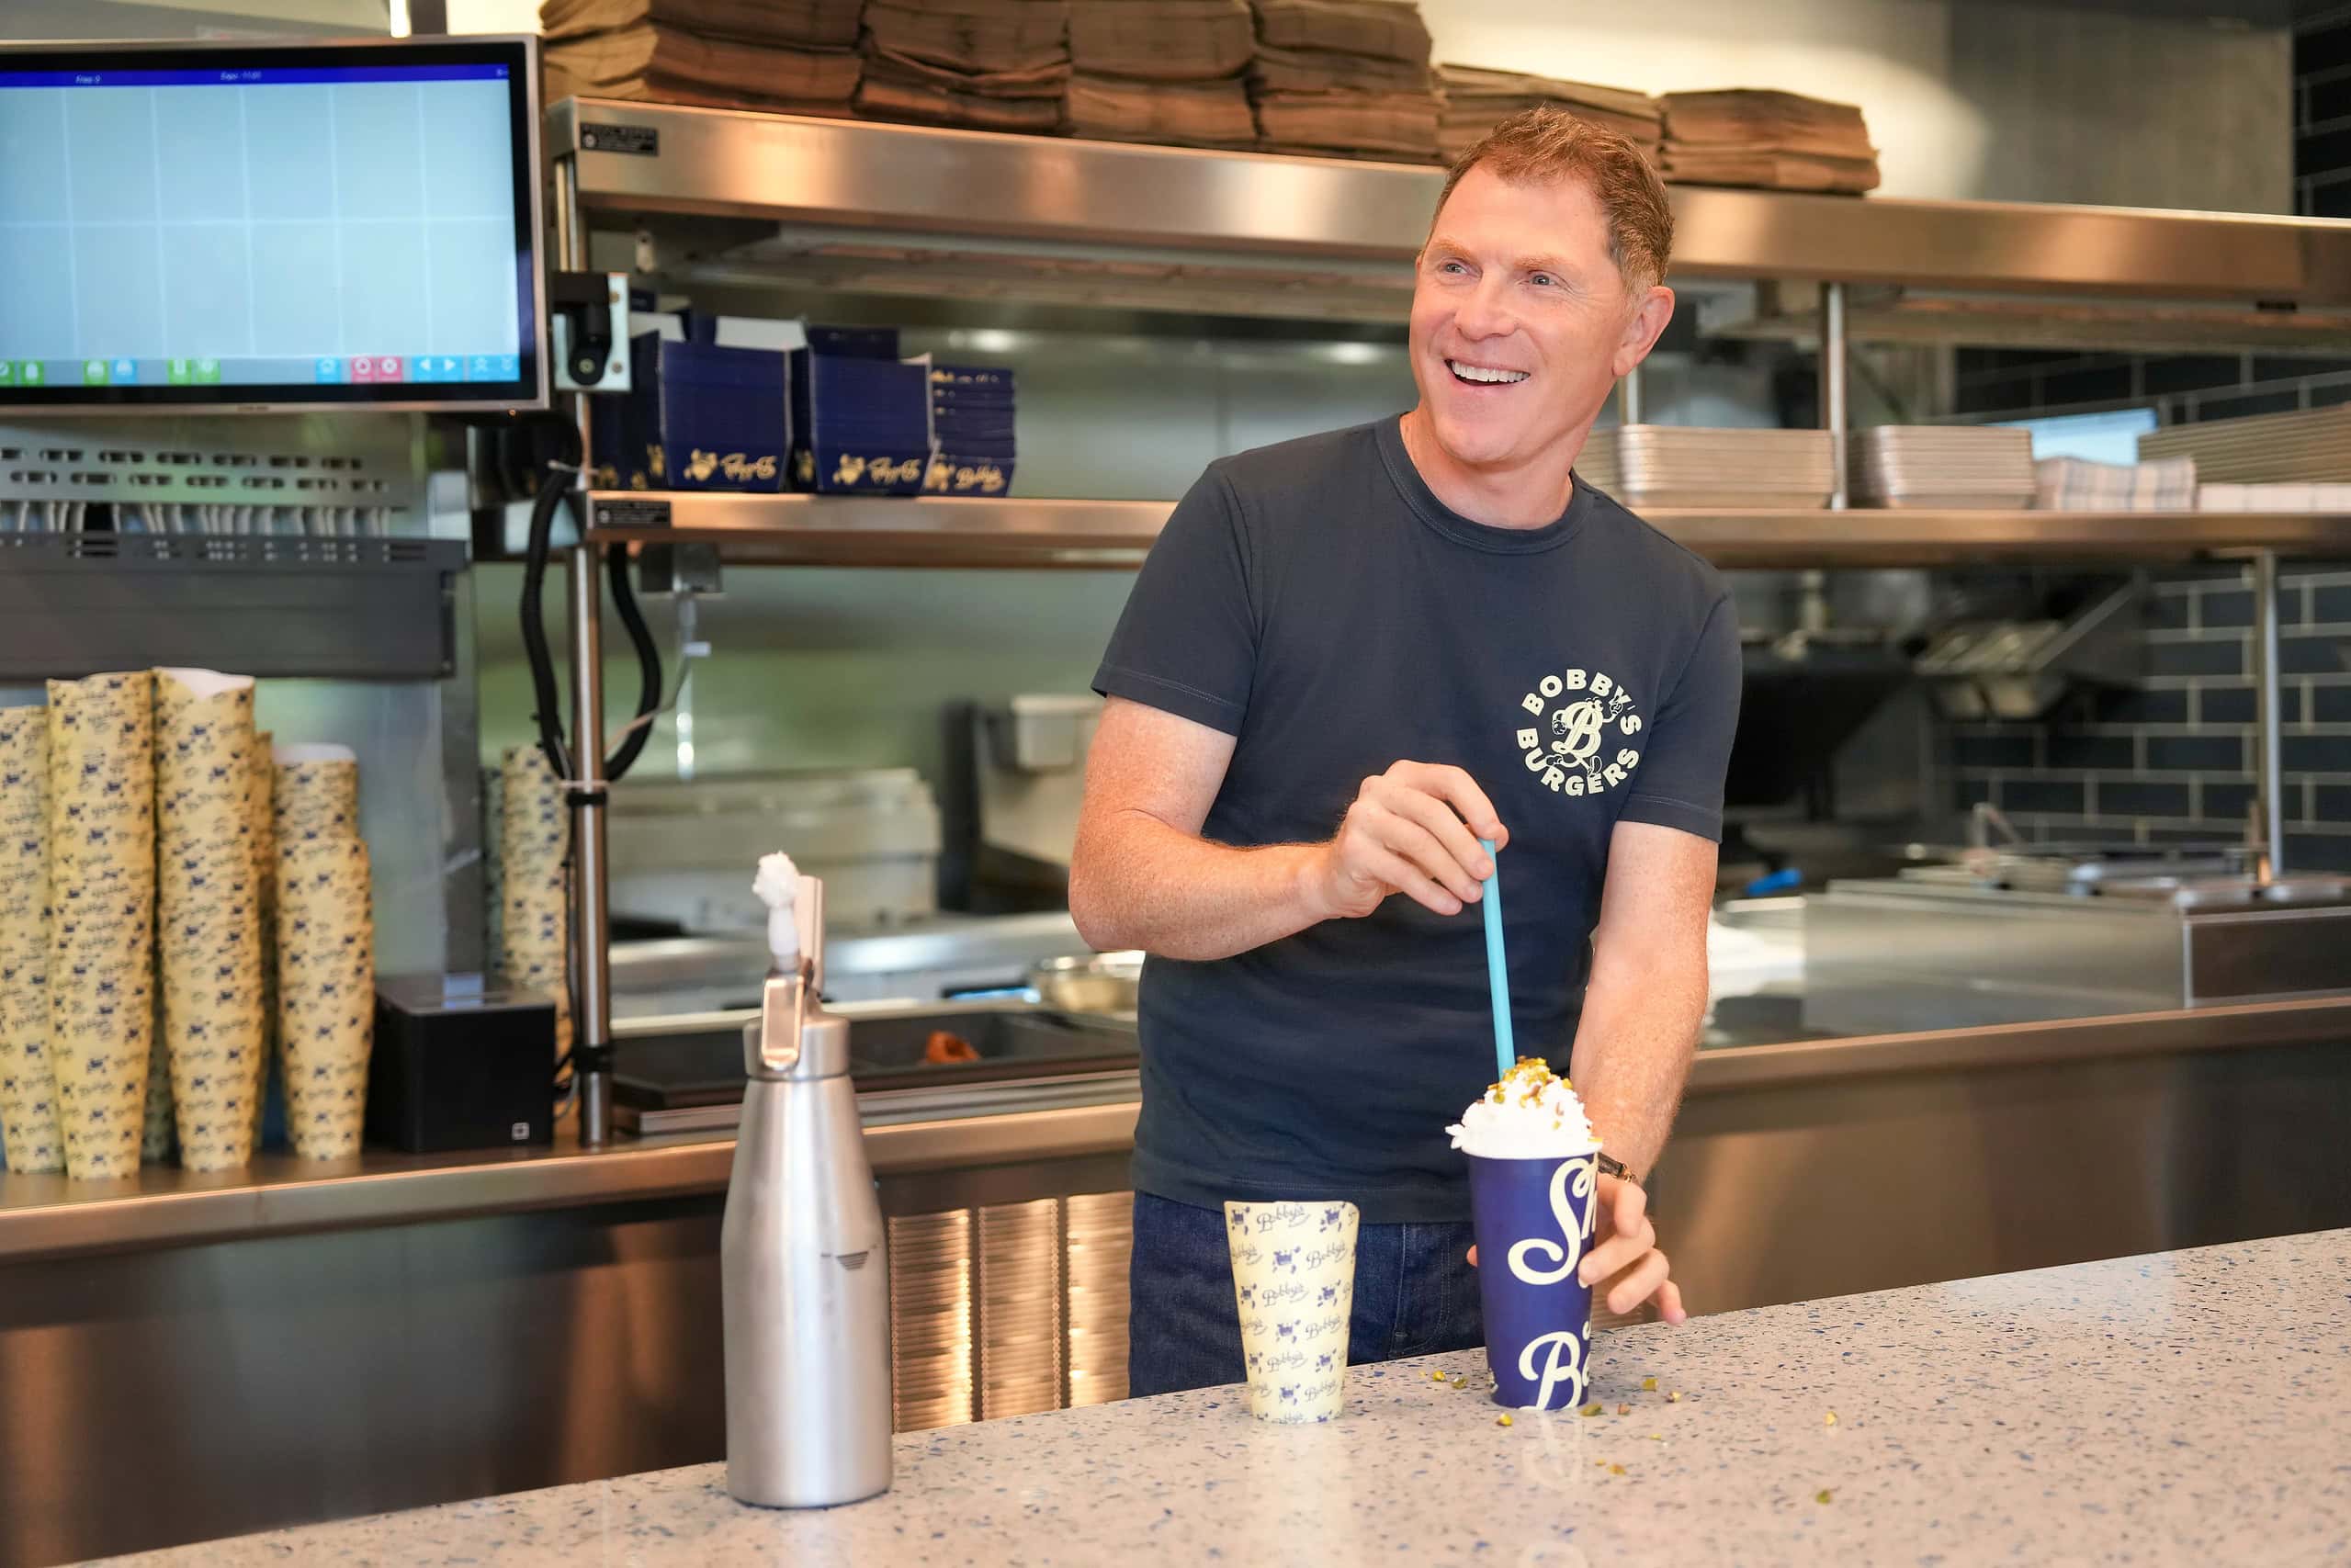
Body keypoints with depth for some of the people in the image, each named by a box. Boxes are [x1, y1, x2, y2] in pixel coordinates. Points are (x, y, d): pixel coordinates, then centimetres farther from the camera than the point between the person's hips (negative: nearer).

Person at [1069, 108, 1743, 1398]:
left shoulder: (1677, 617, 2)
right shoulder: (1253, 522, -7)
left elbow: (1650, 950, -6)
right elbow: (1108, 883, -12)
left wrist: (1606, 1172, -25)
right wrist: (1324, 875, -31)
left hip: (1511, 1241, 2)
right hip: (1240, 1211, -2)